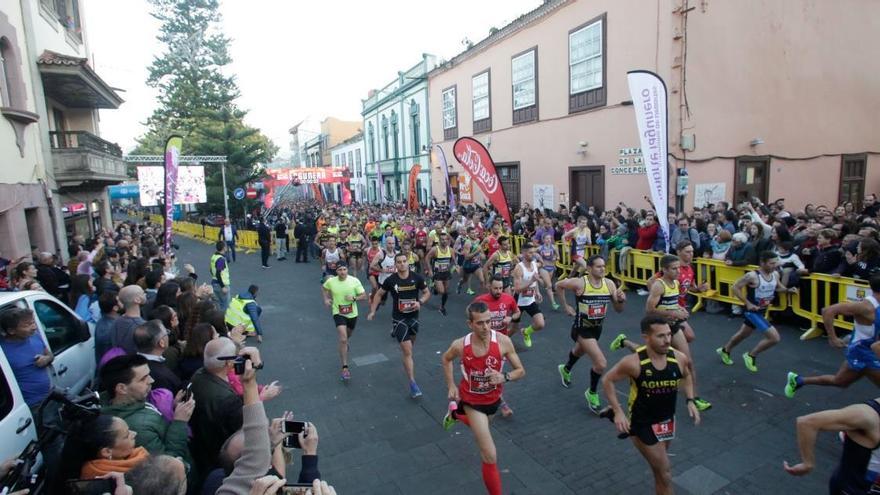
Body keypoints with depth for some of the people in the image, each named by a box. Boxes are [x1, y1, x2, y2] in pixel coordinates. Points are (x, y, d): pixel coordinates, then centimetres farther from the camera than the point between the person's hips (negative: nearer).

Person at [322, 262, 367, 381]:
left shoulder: (354, 281, -17)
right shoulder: (331, 281, -13)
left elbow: (364, 296, -10)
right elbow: (325, 288, 12)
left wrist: (354, 298, -26)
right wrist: (326, 299, -1)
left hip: (352, 314, 2)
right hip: (338, 313, -2)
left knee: (348, 335, 28)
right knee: (343, 340, -17)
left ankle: (344, 343, 65)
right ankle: (345, 368, -9)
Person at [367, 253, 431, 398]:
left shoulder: (417, 278, -9)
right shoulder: (390, 280, -11)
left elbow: (427, 293, 3)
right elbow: (379, 294, 4)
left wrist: (420, 302, -16)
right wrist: (372, 311, 0)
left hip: (413, 317, 3)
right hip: (399, 319, -3)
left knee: (409, 347, 24)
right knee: (408, 351, -8)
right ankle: (412, 383, 0)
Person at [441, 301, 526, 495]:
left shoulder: (503, 341, -26)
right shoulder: (460, 345, -25)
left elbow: (521, 371, -14)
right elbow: (446, 359, 0)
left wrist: (504, 377, -33)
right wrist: (451, 385, -3)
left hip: (493, 398, 3)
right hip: (472, 401, -3)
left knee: (480, 425, 36)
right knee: (490, 458, -12)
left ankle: (455, 414, 66)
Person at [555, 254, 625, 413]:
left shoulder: (609, 284, -11)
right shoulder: (579, 283, -24)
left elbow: (619, 310, -3)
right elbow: (558, 286, -6)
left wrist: (621, 300, -25)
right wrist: (566, 306, -4)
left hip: (597, 328, 6)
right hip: (582, 328, -6)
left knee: (579, 351, 32)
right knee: (601, 364, -18)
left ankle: (565, 370, 65)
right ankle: (592, 393, 11)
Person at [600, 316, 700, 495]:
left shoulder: (679, 358, -14)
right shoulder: (634, 363, -29)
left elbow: (686, 376, 11)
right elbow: (607, 380, -15)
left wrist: (690, 401, -1)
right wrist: (618, 412, -19)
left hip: (668, 420, 5)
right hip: (643, 424, -5)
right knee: (665, 474, 2)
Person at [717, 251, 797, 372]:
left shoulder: (775, 274, -3)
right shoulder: (752, 276, -25)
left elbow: (778, 287, 17)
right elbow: (735, 287, -19)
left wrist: (788, 290, -5)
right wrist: (748, 303, -22)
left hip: (762, 311, 8)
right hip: (752, 311, -8)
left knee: (743, 334, 25)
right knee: (774, 338, -15)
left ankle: (724, 351, 47)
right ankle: (750, 355, 6)